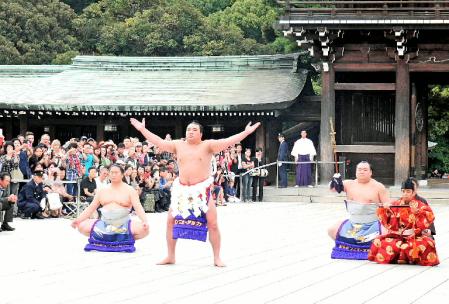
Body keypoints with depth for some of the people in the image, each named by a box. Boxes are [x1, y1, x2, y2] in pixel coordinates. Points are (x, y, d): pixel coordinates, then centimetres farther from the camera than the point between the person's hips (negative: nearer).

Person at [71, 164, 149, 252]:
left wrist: (145, 221, -29)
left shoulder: (129, 190, 0)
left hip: (124, 224, -3)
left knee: (144, 230, -30)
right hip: (104, 223, 3)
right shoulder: (102, 190, 11)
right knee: (82, 226, -15)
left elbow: (138, 208, -11)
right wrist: (78, 219, -2)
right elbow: (91, 208, 12)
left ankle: (126, 240, 0)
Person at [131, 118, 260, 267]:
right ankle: (170, 256, 17)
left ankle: (217, 258, 5)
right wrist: (142, 129, 5)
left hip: (202, 191, -3)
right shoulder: (178, 145, 8)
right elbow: (159, 142, 9)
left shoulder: (207, 145, -3)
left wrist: (246, 132, -22)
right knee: (171, 221, 4)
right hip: (182, 191, 4)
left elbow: (226, 142, -12)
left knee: (212, 224, -6)